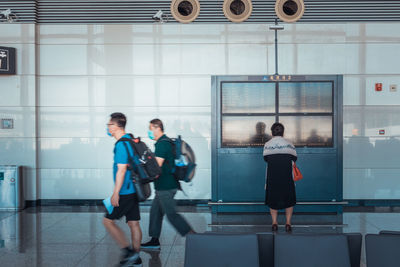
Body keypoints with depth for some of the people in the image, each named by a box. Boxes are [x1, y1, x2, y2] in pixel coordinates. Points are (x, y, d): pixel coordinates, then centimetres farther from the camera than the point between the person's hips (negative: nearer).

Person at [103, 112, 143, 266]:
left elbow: (121, 170, -21)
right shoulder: (131, 140, 13)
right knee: (133, 223, 11)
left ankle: (128, 251, -2)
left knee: (108, 220, 1)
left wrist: (116, 193, -17)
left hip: (125, 192, -9)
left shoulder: (121, 144, -17)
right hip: (134, 190, 9)